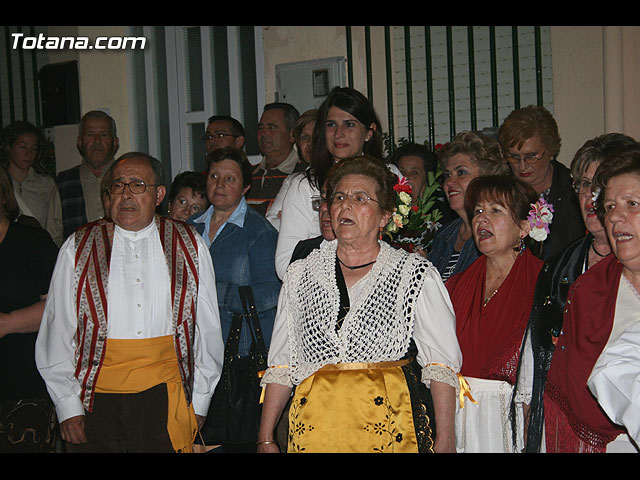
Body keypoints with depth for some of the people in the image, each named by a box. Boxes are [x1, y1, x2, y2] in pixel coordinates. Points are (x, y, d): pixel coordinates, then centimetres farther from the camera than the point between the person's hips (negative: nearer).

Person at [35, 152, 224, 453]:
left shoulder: (189, 247, 6)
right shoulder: (78, 249, 5)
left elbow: (207, 327, 9)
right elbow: (57, 332, 4)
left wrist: (199, 401, 7)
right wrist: (68, 406, -1)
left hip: (165, 395, 0)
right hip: (96, 399, 0)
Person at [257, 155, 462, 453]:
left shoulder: (416, 275, 0)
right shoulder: (300, 275, 9)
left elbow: (442, 364, -4)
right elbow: (281, 364, 11)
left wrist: (444, 443, -12)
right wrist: (266, 439, 5)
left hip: (388, 428, -2)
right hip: (313, 432, 3)